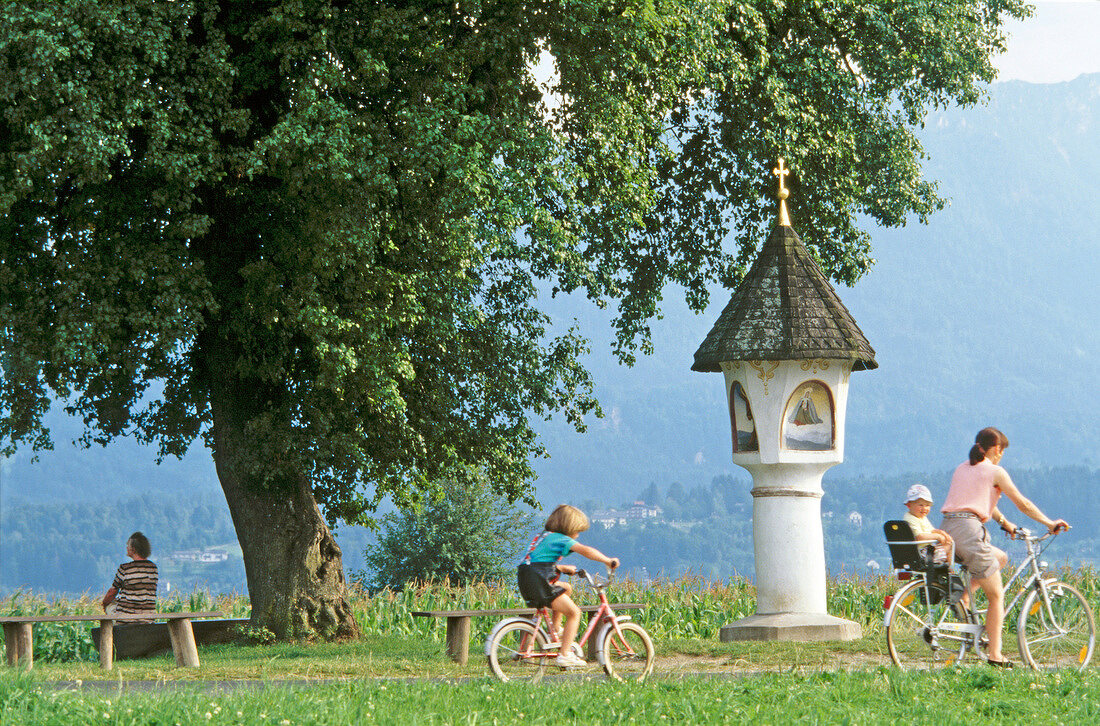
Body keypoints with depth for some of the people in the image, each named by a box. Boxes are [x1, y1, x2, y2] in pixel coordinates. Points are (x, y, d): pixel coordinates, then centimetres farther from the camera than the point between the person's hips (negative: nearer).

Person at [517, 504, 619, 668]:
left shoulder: (543, 536, 25)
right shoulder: (560, 538, -3)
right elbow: (586, 550, -15)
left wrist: (563, 568, 44)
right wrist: (608, 561, -7)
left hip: (526, 582, 9)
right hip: (539, 585, -9)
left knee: (567, 588, 31)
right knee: (574, 612, -2)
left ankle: (556, 629, 27)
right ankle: (564, 655, -7)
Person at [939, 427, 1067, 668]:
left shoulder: (961, 469, 22)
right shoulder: (995, 471, 2)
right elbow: (1023, 504, 5)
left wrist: (1005, 523, 44)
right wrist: (1049, 523, 17)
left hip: (946, 530, 7)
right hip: (968, 530, -7)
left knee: (1000, 558, 28)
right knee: (996, 595, 4)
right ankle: (995, 655, -1)